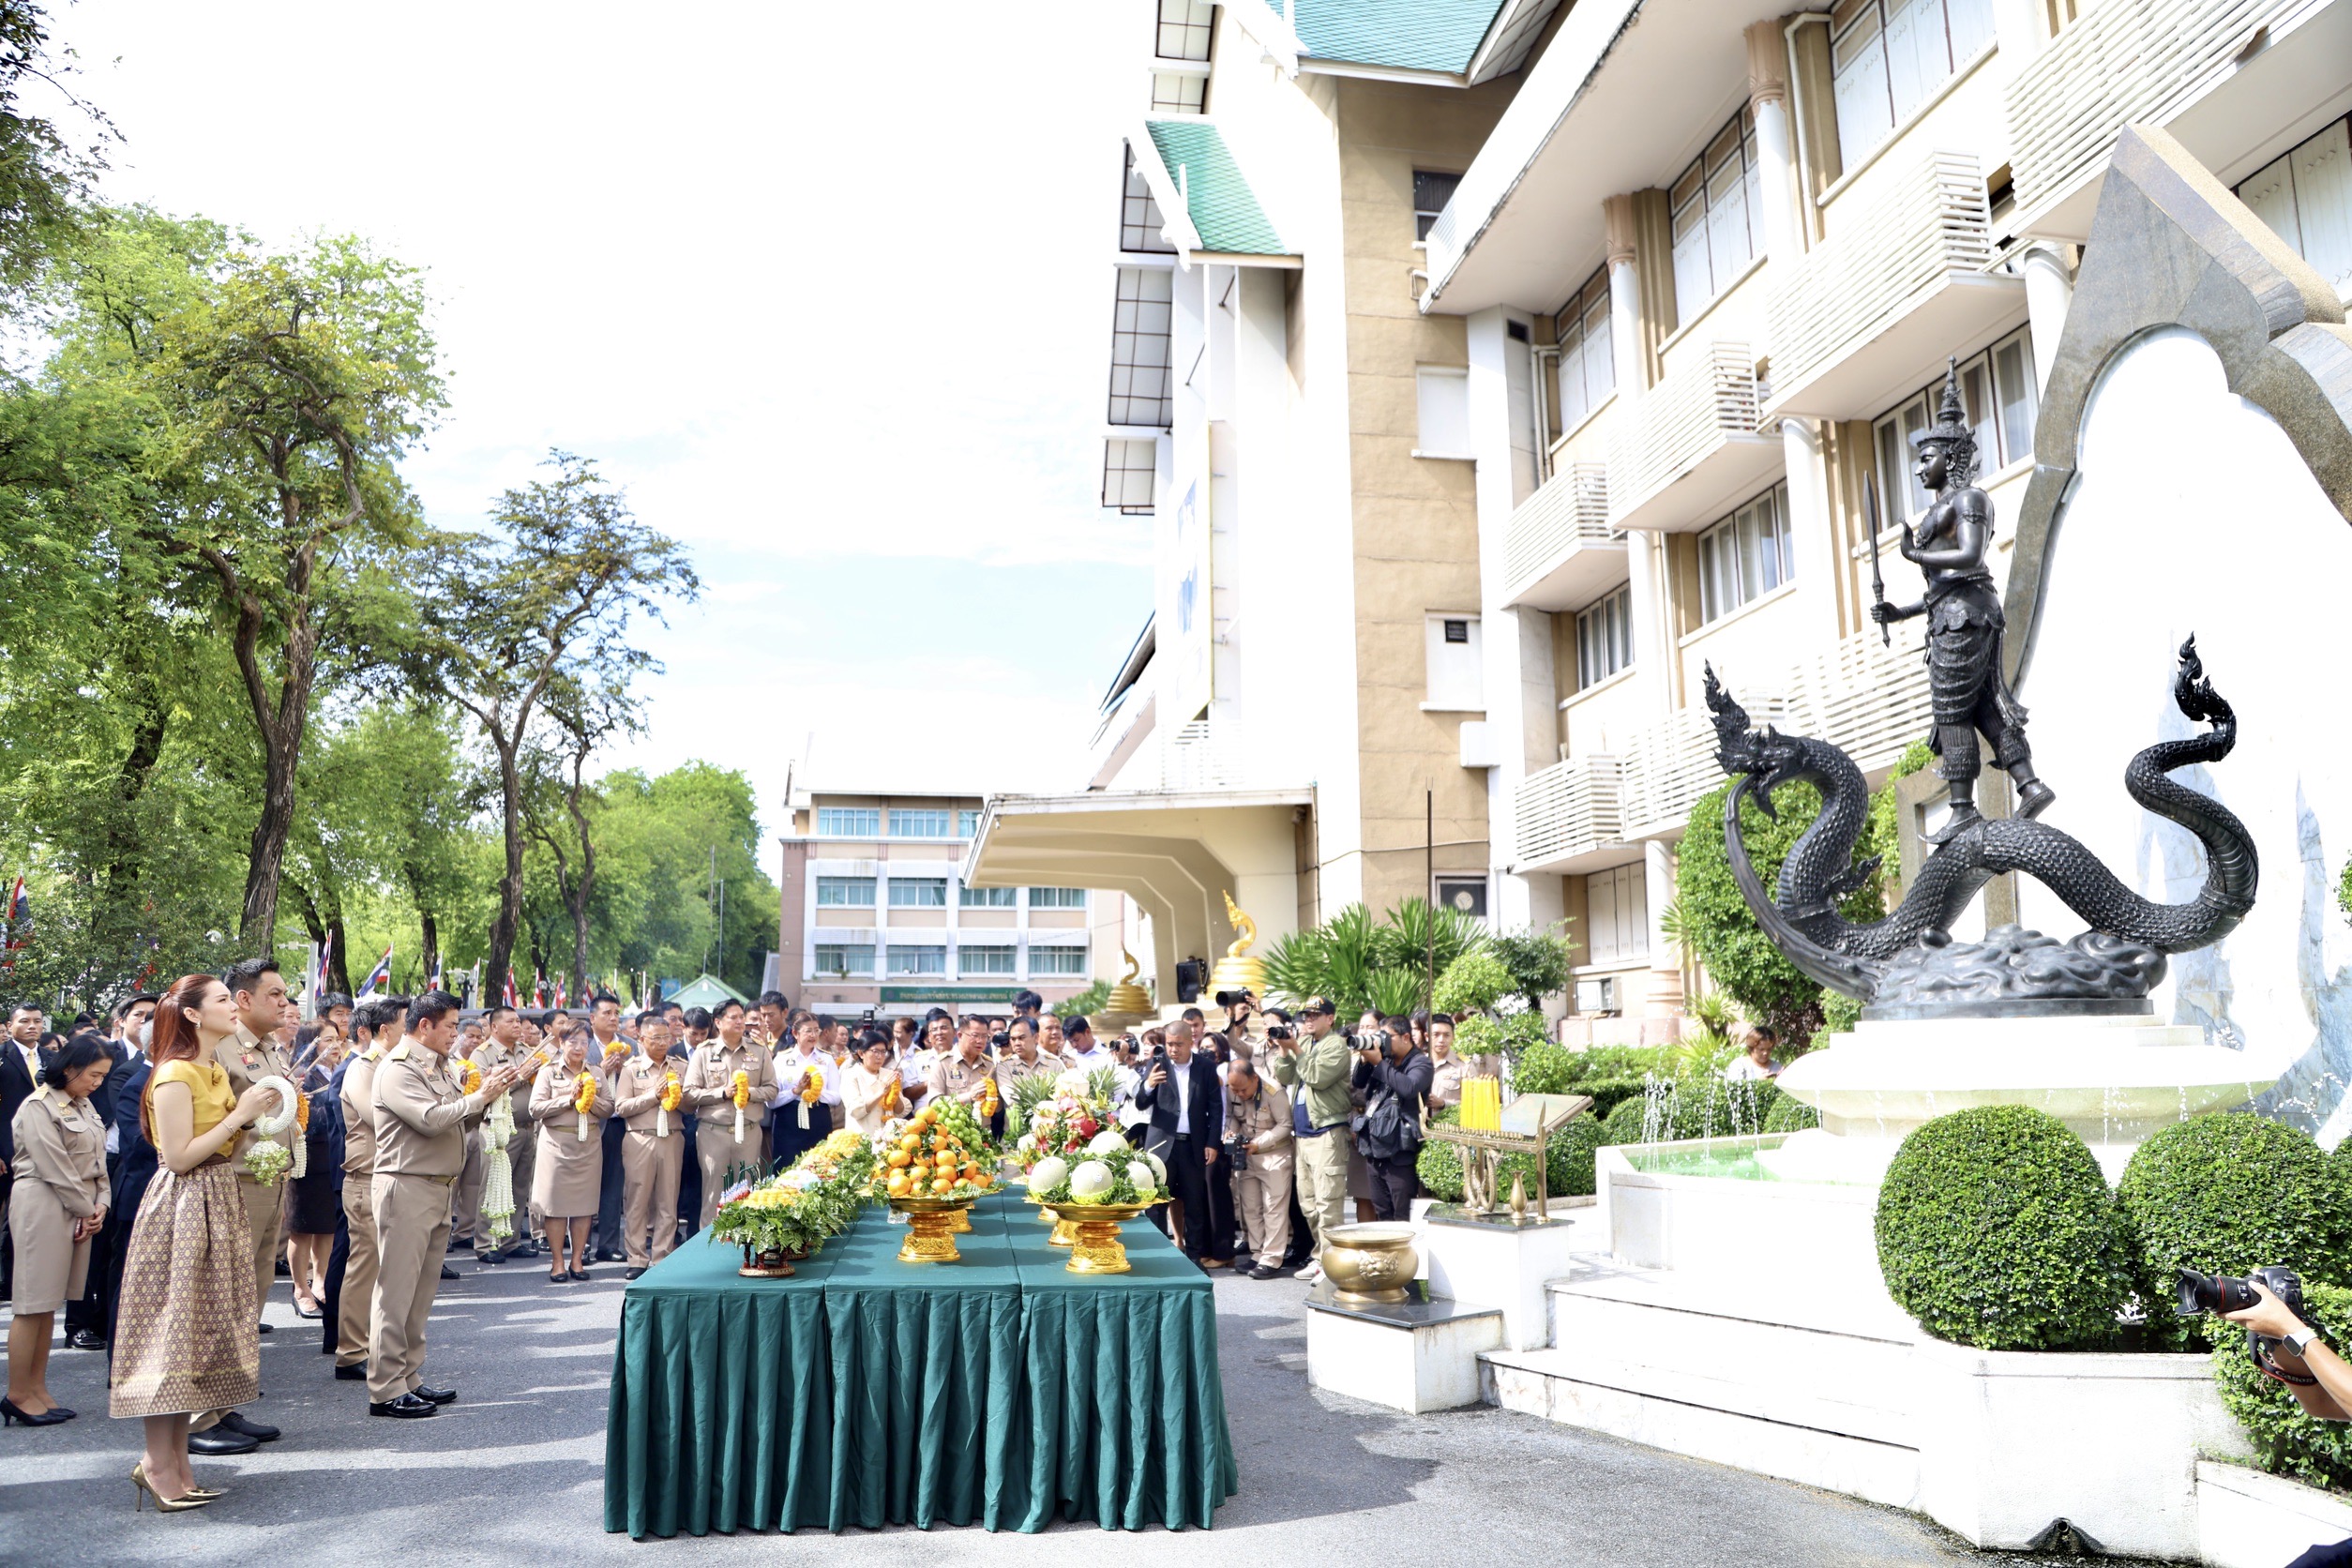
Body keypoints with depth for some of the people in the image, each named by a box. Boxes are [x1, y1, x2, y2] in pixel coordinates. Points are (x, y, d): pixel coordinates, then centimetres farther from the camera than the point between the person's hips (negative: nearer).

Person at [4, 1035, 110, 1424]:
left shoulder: (83, 1105, 14)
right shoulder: (38, 1107, -11)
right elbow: (55, 1169, -13)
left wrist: (100, 1205, 1)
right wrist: (87, 1211, -8)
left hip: (80, 1208, 8)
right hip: (43, 1206, -8)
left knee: (48, 1302, 11)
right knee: (32, 1303, -3)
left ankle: (37, 1389, 15)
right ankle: (18, 1395, 4)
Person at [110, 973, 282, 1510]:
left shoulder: (217, 1072, 13)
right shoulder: (176, 1074, -15)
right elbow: (179, 1157, -19)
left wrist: (259, 1113, 5)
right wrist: (240, 1114, -18)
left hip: (218, 1204, 9)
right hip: (182, 1208, -9)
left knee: (201, 1327, 10)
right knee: (171, 1328, -4)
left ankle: (175, 1459, 17)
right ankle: (159, 1464, 3)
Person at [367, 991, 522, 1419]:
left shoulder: (438, 1067, 16)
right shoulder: (397, 1071, -12)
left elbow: (460, 1119, 17)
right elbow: (431, 1119, -24)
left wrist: (488, 1094, 1)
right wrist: (481, 1095, -15)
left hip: (439, 1189, 9)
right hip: (406, 1188, -9)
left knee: (422, 1291, 13)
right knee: (396, 1290, -5)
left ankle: (409, 1378, 21)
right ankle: (385, 1390, 0)